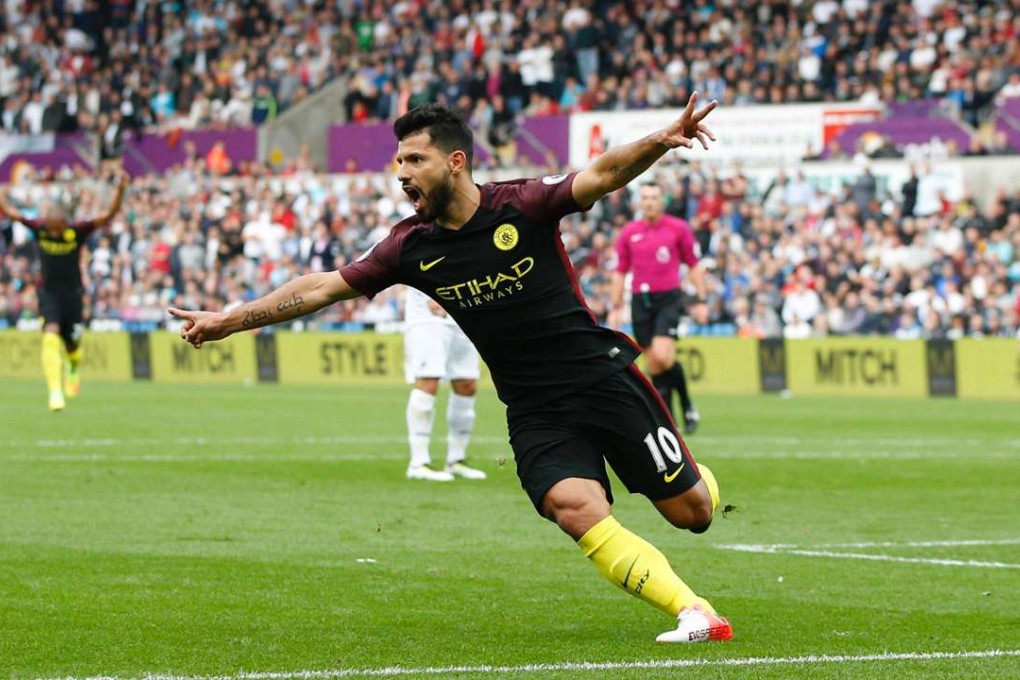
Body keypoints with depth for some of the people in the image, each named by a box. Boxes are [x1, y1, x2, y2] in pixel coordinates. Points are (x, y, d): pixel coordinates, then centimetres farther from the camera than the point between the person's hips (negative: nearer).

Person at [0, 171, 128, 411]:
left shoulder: (77, 231, -14)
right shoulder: (39, 228, -10)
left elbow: (109, 215, -23)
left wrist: (120, 190, -37)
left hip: (72, 294, 0)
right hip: (48, 293, 0)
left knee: (72, 346, 9)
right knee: (51, 337, -21)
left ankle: (73, 370, 46)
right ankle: (55, 392, -21)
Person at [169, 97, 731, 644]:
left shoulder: (521, 205, -11)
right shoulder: (412, 247, -1)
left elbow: (605, 176, -23)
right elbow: (322, 287, 4)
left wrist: (659, 143, -42)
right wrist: (229, 320, 3)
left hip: (602, 376, -2)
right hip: (534, 412, 2)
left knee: (691, 512, 1)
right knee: (577, 508, -25)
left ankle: (695, 477, 40)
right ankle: (695, 614, -20)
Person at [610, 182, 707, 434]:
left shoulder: (678, 229, 1)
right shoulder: (628, 233, 9)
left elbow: (694, 266, 6)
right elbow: (620, 272, 14)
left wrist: (701, 300, 0)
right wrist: (616, 307, 9)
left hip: (668, 299, -3)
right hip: (640, 301, 3)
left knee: (662, 356, -19)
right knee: (654, 363, 2)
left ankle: (687, 403, 3)